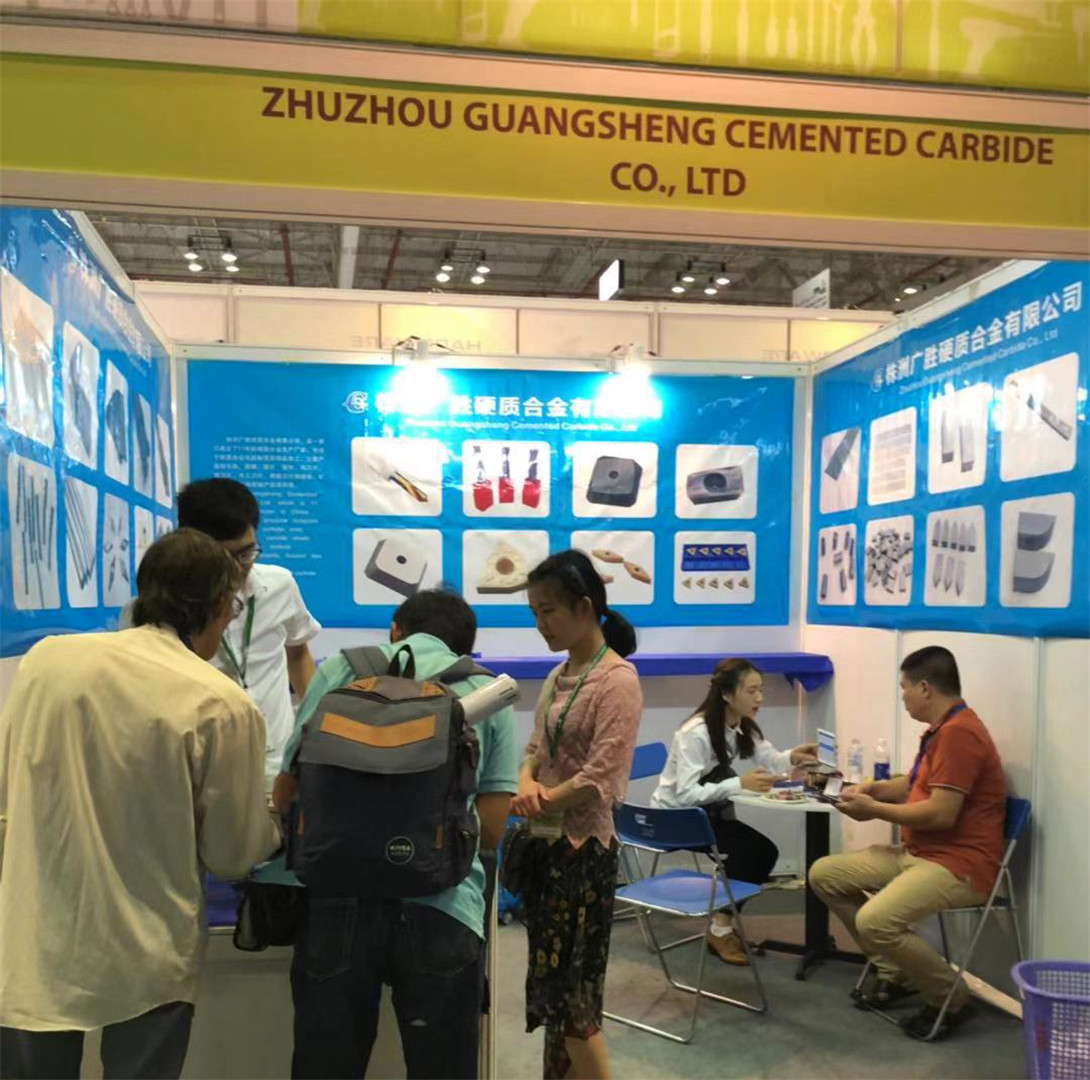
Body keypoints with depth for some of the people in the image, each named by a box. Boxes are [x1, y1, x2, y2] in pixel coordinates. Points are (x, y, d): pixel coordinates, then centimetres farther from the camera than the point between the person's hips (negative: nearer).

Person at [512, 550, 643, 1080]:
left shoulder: (617, 679, -16)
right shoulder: (558, 677, 10)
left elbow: (600, 780, -22)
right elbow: (536, 749, 11)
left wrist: (530, 804, -18)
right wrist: (526, 782, -11)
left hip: (582, 849, -8)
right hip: (545, 844, 8)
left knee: (570, 994, 2)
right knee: (552, 987, 17)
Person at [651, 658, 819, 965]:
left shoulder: (743, 728, 1)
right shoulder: (696, 732, -27)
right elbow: (686, 794, -32)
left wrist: (793, 757, -18)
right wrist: (740, 783, -39)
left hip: (706, 812, 8)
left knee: (765, 851, -7)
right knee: (747, 850, -22)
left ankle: (723, 922, 7)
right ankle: (721, 930, -7)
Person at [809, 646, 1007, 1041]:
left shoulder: (958, 731, -20)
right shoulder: (943, 728, 14)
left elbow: (941, 814, -25)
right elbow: (919, 785, 28)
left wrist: (874, 810, -12)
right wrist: (875, 789, 9)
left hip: (959, 864, -11)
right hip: (917, 853, 11)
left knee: (875, 921, -31)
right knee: (824, 874, 5)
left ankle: (950, 997, -4)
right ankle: (894, 971, 14)